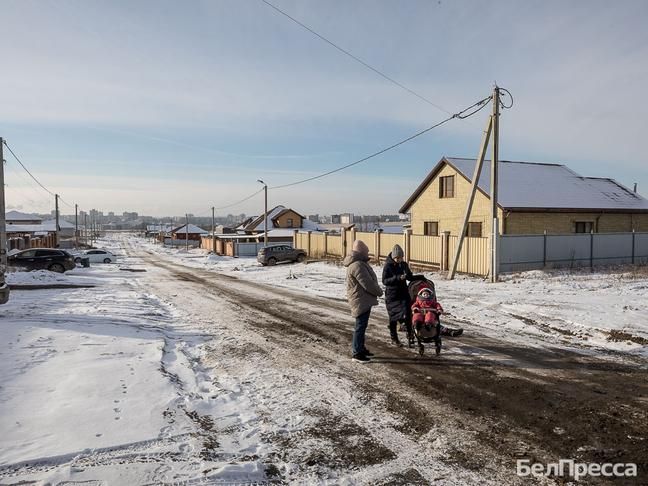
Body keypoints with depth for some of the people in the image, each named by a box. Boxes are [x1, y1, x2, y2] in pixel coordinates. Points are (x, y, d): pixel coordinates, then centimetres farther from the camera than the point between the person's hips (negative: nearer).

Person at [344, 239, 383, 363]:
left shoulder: (359, 263, 13)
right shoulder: (357, 265, -23)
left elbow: (368, 280, 18)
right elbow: (367, 284, -23)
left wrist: (377, 290, 8)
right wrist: (379, 292, -8)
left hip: (363, 300, 11)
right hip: (361, 300, -11)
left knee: (362, 325, 18)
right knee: (361, 326, -4)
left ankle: (361, 348, 30)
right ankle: (357, 353, 2)